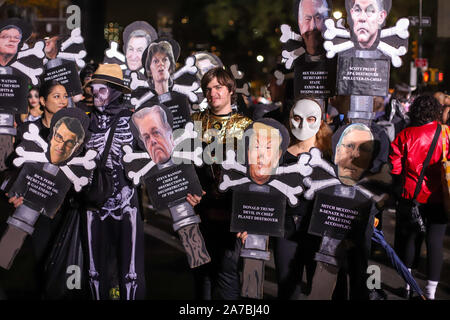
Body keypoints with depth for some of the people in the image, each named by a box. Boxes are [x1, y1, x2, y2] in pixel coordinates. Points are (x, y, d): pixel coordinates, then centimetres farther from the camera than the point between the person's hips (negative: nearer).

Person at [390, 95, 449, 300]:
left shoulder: (405, 135, -9)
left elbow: (395, 166, -7)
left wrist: (400, 186, 8)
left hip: (412, 196, 1)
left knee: (410, 237, 16)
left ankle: (408, 284, 23)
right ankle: (431, 291, 6)